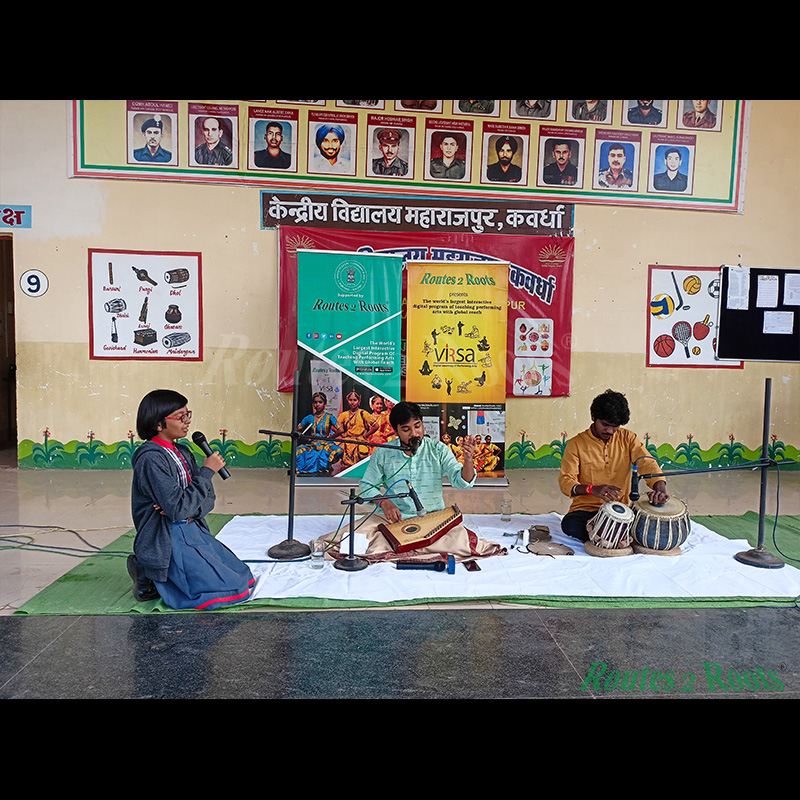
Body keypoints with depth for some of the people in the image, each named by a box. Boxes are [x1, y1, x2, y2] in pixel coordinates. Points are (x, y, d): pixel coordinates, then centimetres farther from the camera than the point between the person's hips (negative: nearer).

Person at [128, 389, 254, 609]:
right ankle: (151, 581, 1)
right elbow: (178, 508, -24)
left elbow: (208, 498, 8)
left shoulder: (183, 452, 8)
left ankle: (171, 577, 14)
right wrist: (207, 472, -18)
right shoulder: (151, 458, -18)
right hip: (167, 540, -8)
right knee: (228, 591, -14)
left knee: (243, 578, 9)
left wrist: (184, 508, -14)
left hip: (193, 531, 9)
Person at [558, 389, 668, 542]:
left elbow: (646, 463, -5)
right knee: (570, 525, -35)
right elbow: (565, 481, -10)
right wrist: (592, 489, -31)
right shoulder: (576, 444, -3)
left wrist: (660, 489, -27)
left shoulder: (627, 438, 7)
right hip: (586, 509, -2)